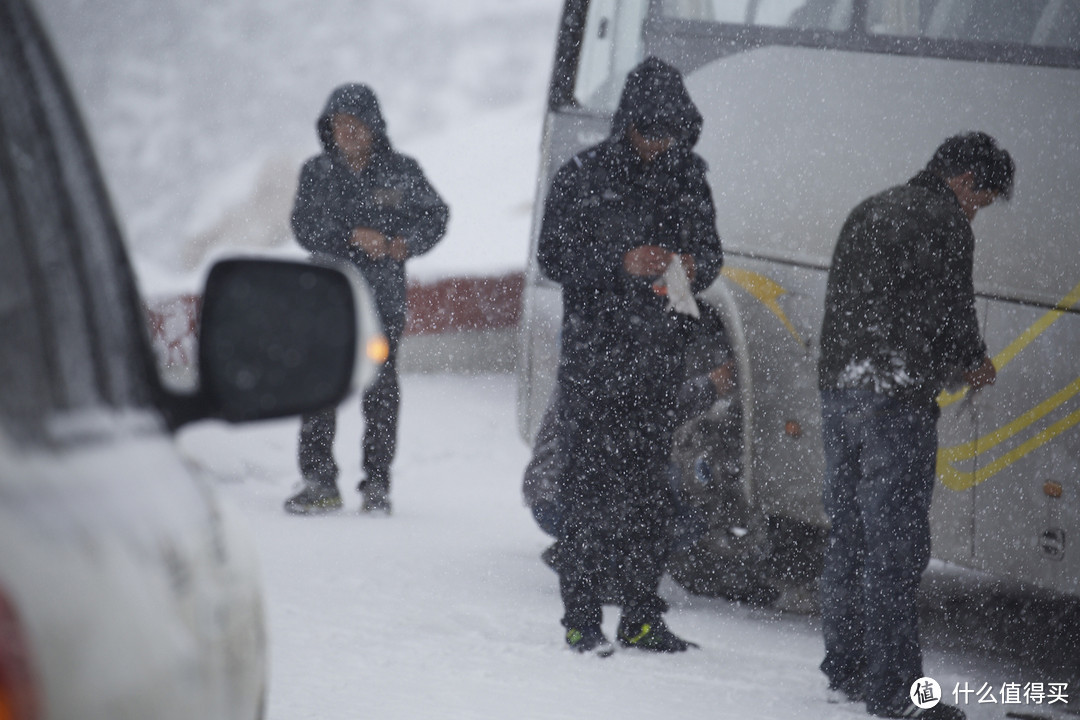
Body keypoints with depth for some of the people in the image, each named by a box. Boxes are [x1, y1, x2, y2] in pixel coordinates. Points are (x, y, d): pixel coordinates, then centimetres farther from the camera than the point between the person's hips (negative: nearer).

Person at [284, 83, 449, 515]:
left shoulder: (399, 172, 3)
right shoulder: (317, 173, 6)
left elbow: (435, 216, 7)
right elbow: (305, 227, -2)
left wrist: (406, 243, -11)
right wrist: (353, 236, -15)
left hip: (383, 296, -1)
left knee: (380, 390, 1)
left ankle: (377, 485, 8)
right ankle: (319, 482, 4)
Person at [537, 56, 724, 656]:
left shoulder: (687, 179, 10)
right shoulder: (582, 177, -3)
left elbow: (710, 251, 17)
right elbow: (553, 257, -4)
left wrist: (693, 268, -7)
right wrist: (623, 264, -17)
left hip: (660, 356, 4)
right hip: (593, 354, -4)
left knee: (649, 483, 6)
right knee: (589, 482, -6)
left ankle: (641, 616, 11)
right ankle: (581, 615, -1)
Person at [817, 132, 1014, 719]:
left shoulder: (868, 212, 20)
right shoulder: (945, 223, -7)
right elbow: (950, 313, -12)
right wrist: (972, 363, 9)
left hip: (838, 389, 8)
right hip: (896, 400, -8)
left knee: (848, 537, 15)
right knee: (895, 545, -7)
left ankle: (845, 668, 21)